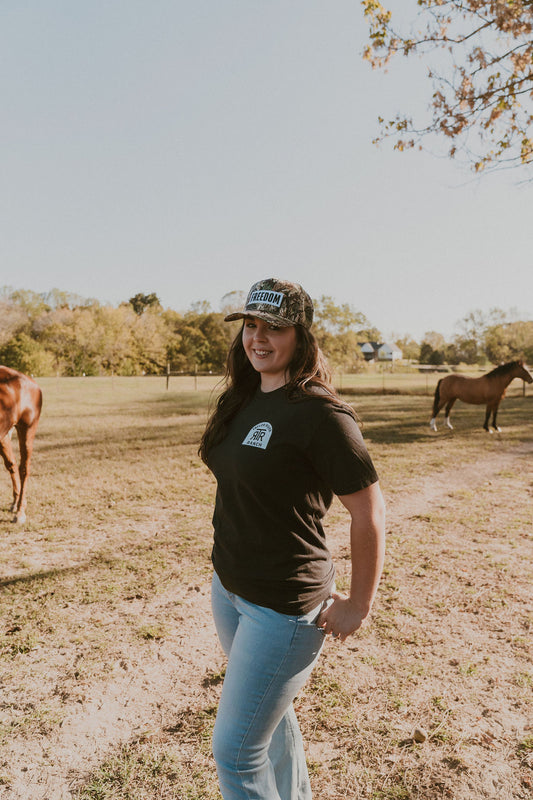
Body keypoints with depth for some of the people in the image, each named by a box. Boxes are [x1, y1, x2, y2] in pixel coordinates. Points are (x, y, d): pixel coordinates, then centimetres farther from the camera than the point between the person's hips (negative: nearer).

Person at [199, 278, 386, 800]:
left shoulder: (319, 412, -23)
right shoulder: (242, 401, 2)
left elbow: (369, 514, -19)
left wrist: (358, 606, -10)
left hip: (284, 605, -8)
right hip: (227, 586, 8)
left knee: (235, 751, 6)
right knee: (270, 717, 27)